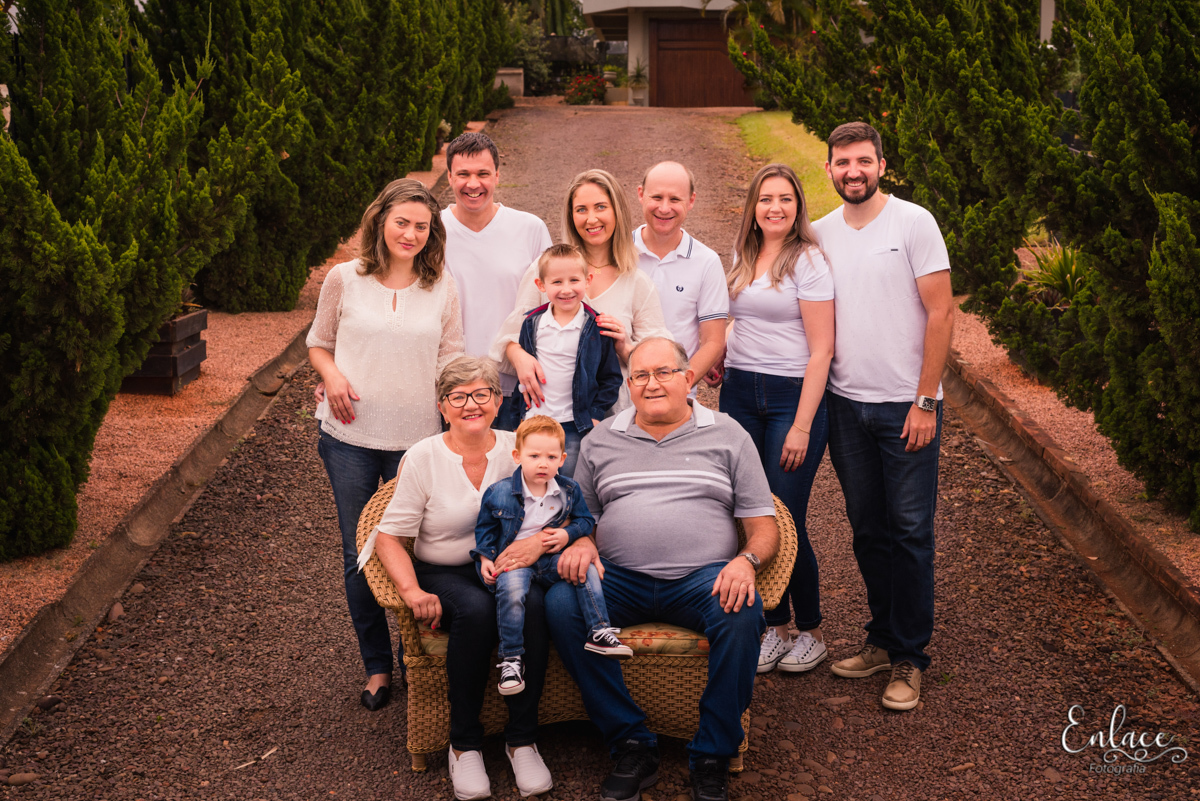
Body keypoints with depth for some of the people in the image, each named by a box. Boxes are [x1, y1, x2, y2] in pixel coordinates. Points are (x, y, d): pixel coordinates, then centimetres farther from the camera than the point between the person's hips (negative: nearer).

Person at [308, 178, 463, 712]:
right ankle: (377, 665, 25)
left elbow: (450, 360, 8)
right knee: (359, 557, 7)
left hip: (417, 439, 0)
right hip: (351, 438, 0)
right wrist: (331, 375, -10)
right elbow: (318, 343, 11)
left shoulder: (443, 288, 2)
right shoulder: (344, 279, 0)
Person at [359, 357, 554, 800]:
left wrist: (541, 540, -26)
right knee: (476, 609, -35)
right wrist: (411, 590, -23)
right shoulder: (423, 457, -2)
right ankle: (464, 743, -15)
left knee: (530, 602, -33)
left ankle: (522, 738, -16)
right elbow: (389, 535, -5)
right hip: (443, 575, -1)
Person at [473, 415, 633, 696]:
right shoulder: (499, 493, -4)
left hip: (553, 559, 3)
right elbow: (485, 528, 9)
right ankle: (510, 659, -24)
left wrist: (568, 534, -5)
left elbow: (586, 520, 15)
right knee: (511, 589, -34)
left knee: (586, 568, -21)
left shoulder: (569, 490, 4)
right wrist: (485, 558, -4)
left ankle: (599, 633, -15)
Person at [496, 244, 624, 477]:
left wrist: (596, 415, -7)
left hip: (575, 426, -2)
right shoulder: (533, 324, 1)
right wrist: (514, 418, 9)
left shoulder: (596, 327, -6)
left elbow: (611, 377, 0)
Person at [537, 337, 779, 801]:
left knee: (741, 615, -34)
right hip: (620, 578, 2)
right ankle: (631, 746, -18)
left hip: (702, 577, -1)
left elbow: (763, 525, 8)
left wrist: (746, 560, -14)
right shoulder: (600, 440, 18)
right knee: (560, 603, -28)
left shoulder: (726, 435, 12)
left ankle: (712, 755, -15)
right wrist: (581, 543, -5)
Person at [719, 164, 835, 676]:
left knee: (786, 521, -5)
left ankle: (811, 631, 15)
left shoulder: (807, 260, -8)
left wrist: (802, 427, -15)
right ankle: (774, 626, 20)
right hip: (739, 393, 6)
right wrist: (720, 358, 5)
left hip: (793, 395, -6)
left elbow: (821, 350, -11)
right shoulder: (742, 259, 11)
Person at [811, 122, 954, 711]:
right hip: (846, 403, 4)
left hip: (907, 404, -4)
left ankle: (909, 659, 10)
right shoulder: (820, 233, 7)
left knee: (910, 531, 0)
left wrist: (925, 401, -12)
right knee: (868, 531, 13)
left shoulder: (914, 222, -6)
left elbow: (940, 313, -8)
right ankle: (882, 640, 26)